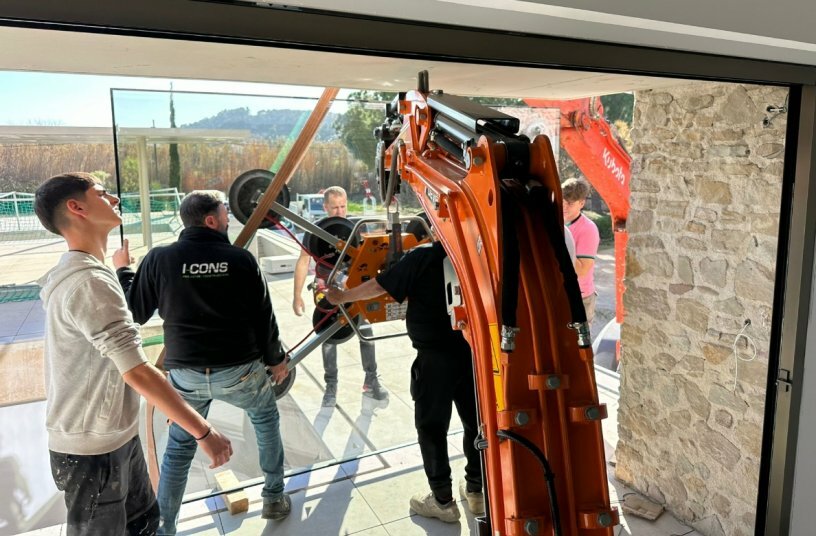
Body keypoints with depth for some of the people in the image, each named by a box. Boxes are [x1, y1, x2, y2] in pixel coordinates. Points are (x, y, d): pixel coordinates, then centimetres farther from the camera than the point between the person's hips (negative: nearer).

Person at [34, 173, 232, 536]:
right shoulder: (89, 282, -27)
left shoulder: (76, 271, 9)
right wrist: (204, 433, -28)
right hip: (94, 452, -9)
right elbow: (137, 372, -31)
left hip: (115, 437, 9)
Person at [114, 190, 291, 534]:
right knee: (266, 419, 25)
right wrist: (275, 359, 12)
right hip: (240, 369, -1)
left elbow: (136, 312, 6)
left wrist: (122, 270, 22)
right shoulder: (241, 259, -8)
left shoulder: (158, 259, -6)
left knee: (179, 448, 19)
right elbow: (264, 316, -3)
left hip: (185, 373, 1)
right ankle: (274, 498, 33)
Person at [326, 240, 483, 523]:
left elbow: (379, 286, -5)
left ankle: (443, 501, 18)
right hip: (474, 351, 6)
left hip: (436, 356, -5)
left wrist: (341, 296, 10)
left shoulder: (422, 257, -12)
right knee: (476, 421, 18)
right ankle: (477, 491, 32)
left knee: (431, 426, 9)